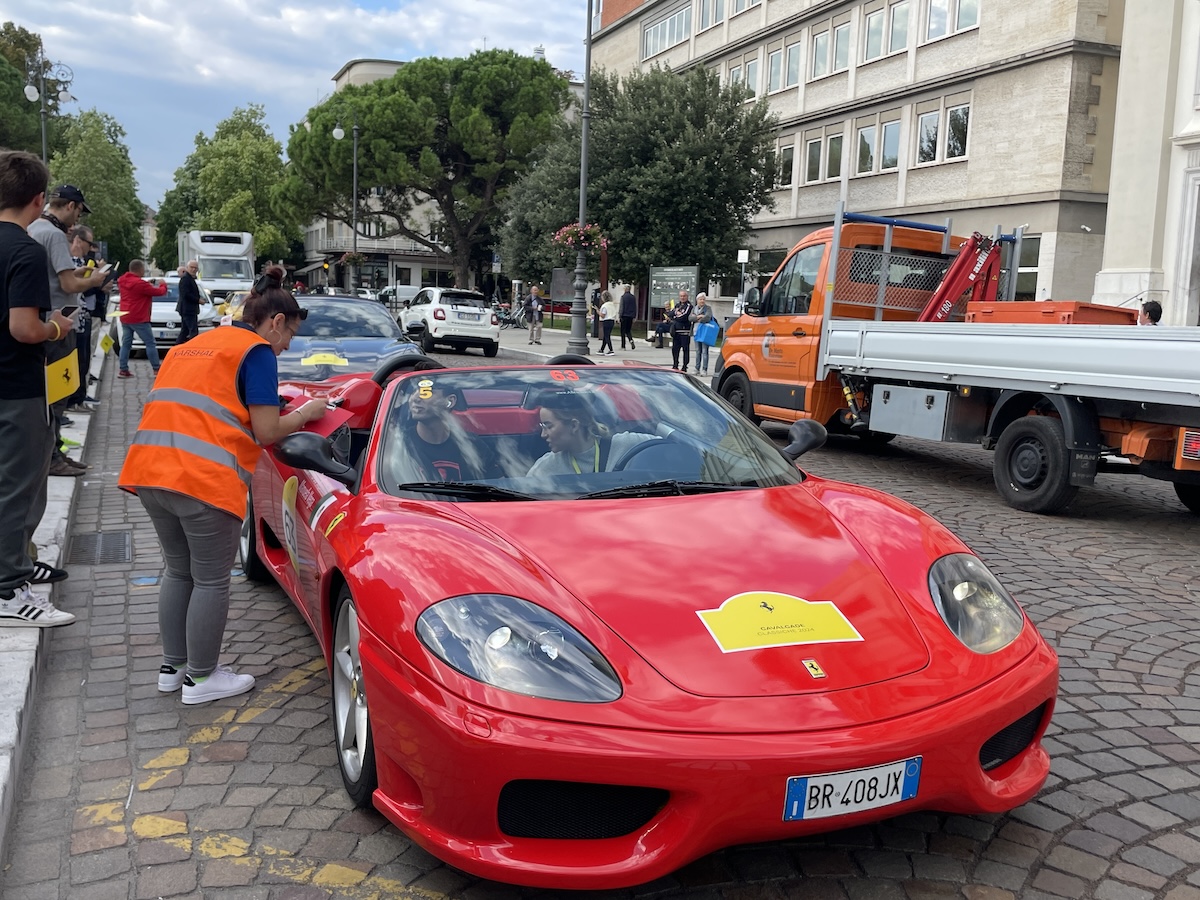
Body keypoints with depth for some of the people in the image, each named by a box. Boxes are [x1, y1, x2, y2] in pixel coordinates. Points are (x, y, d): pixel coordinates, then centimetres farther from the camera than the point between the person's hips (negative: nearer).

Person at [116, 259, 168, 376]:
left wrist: (149, 284, 11)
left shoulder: (122, 281, 5)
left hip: (124, 318, 8)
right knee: (150, 343, 0)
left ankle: (123, 369, 7)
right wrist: (163, 285, 10)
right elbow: (159, 292, -10)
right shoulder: (140, 283, -19)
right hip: (139, 319, -8)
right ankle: (157, 369, 1)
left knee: (126, 344, 10)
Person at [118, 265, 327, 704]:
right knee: (211, 581, 7)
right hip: (204, 480, -8)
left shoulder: (192, 346, 25)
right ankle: (201, 678, 17)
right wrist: (305, 414, 11)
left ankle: (172, 668, 31)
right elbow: (266, 432, -5)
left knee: (179, 571, 22)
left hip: (150, 470, 8)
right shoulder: (257, 351, 0)